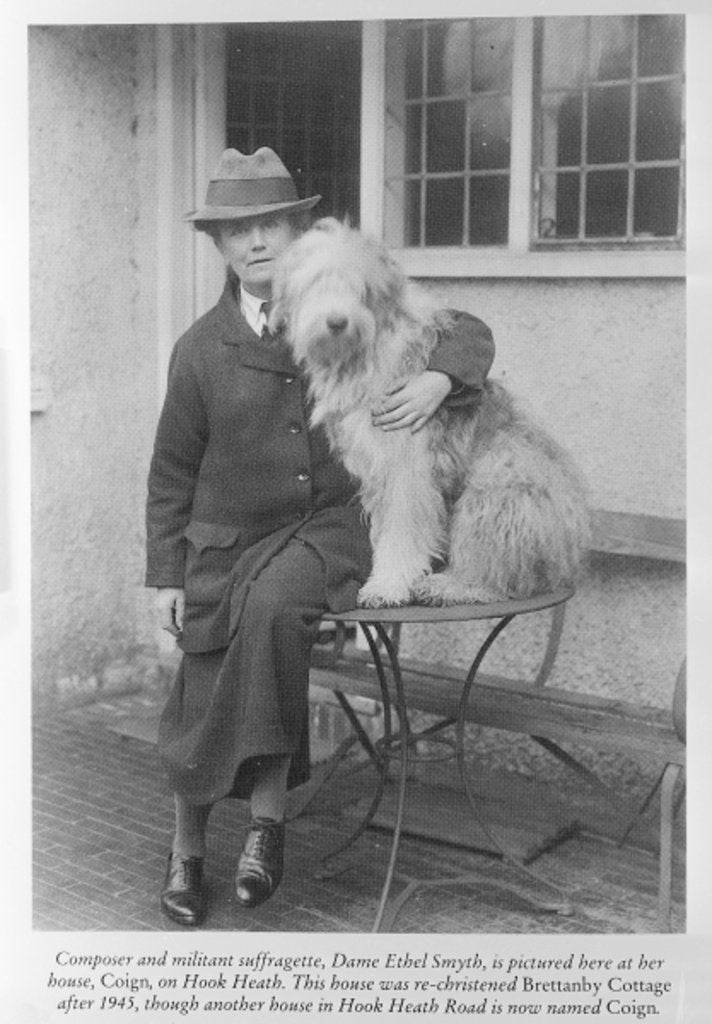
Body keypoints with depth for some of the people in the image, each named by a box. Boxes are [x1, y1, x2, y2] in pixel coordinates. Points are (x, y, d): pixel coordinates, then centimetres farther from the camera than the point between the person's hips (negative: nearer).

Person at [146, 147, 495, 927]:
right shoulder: (200, 350, 1)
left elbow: (468, 331, 5)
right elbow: (172, 473, 8)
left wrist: (438, 380, -17)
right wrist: (165, 575, 3)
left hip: (325, 527, -1)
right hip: (228, 538, 2)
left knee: (271, 608, -33)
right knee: (205, 695, -4)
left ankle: (267, 817, -18)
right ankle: (187, 846, 26)